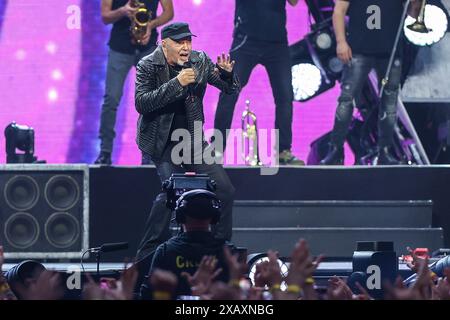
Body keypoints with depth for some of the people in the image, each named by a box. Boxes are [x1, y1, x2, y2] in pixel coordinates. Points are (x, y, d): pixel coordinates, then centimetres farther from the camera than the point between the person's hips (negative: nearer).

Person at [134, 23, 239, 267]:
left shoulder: (199, 61, 0)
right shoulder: (148, 66, -11)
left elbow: (231, 90, 3)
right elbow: (141, 103, -24)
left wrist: (227, 74, -21)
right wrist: (176, 84, -31)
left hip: (192, 137, 5)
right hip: (161, 140, -5)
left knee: (224, 190, -1)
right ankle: (147, 254, -17)